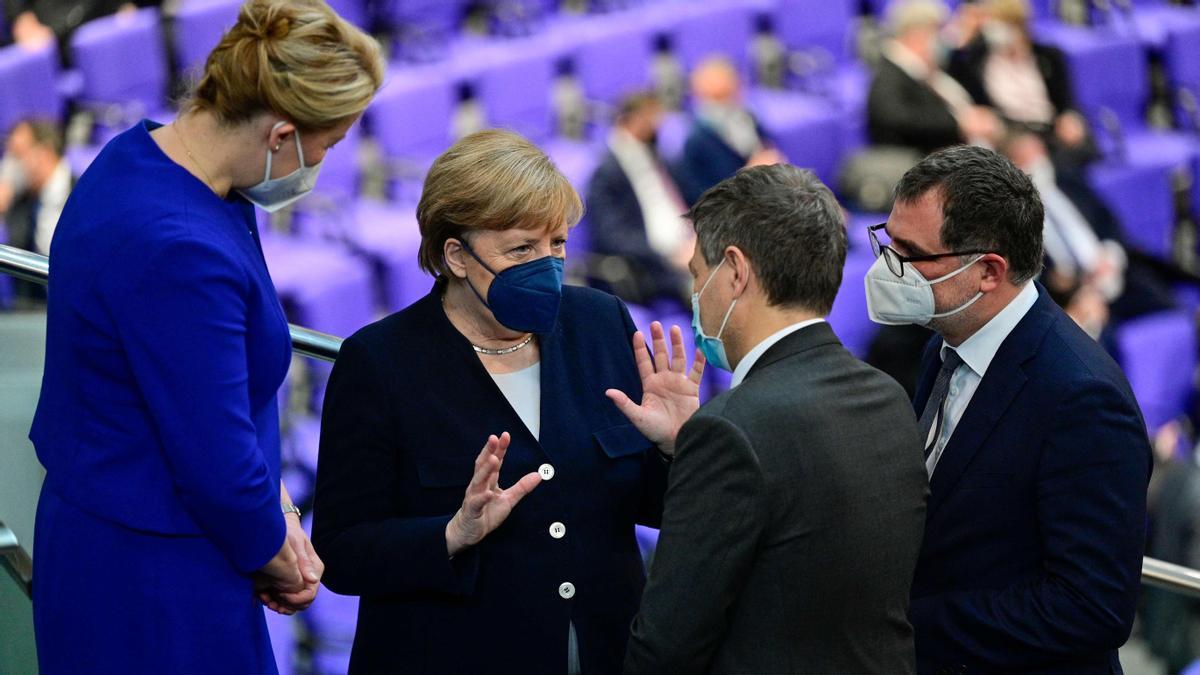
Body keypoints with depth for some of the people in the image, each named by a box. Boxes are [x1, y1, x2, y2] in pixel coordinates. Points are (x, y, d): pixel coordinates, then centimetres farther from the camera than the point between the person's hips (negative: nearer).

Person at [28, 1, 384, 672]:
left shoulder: (141, 156, 1)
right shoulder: (179, 251, -30)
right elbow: (215, 466, -24)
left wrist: (275, 506, 5)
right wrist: (277, 560, -5)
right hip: (153, 580, -9)